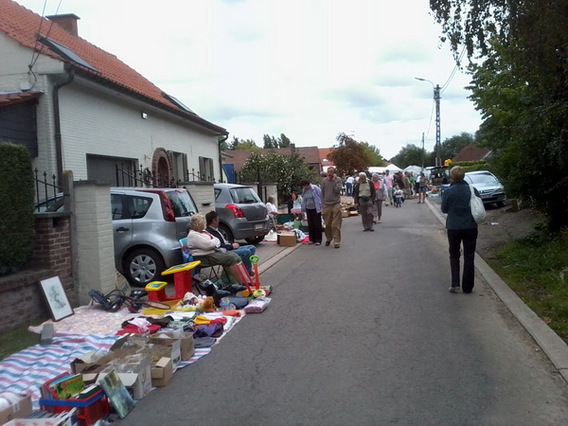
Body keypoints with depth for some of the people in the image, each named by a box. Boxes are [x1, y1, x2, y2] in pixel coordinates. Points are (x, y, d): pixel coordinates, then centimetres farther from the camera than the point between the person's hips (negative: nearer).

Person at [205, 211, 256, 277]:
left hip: (229, 248, 11)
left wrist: (232, 244, 6)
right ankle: (247, 272, -7)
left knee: (252, 248, 3)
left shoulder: (216, 230, 19)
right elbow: (218, 246, -22)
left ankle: (248, 269, 5)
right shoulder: (209, 232, -16)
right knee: (246, 252, -25)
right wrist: (231, 246, -13)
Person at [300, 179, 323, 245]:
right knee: (310, 225, 8)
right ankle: (312, 239, 17)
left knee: (317, 224, -1)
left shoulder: (315, 188, -13)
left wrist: (321, 208, -12)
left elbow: (321, 198, -11)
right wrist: (303, 209, 16)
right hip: (308, 209, 6)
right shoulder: (304, 190, 5)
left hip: (316, 209, -6)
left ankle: (318, 240, 5)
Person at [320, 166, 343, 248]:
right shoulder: (324, 181, 5)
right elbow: (322, 193, 12)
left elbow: (337, 190, -12)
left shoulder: (338, 180, 0)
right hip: (326, 205, 2)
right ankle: (328, 238, 26)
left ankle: (336, 241, -4)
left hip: (336, 204, -2)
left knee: (336, 224, -6)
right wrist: (323, 202, 7)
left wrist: (335, 181, -13)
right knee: (327, 224, 9)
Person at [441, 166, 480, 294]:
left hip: (454, 228, -2)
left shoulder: (448, 192, -12)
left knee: (454, 256, 15)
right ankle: (467, 287, 15)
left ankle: (455, 284, 6)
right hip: (471, 227, 2)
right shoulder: (473, 190, -4)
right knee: (469, 257, 11)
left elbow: (444, 209, -2)